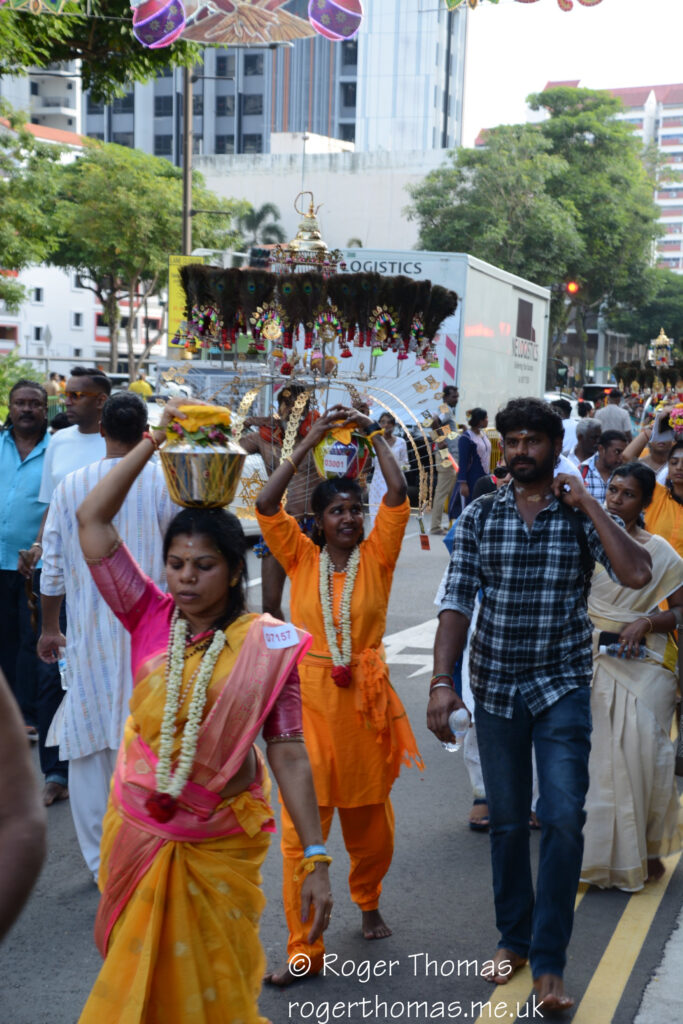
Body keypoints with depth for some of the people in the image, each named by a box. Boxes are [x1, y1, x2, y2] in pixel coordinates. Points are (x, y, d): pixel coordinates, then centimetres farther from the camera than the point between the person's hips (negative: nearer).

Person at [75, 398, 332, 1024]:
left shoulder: (268, 646, -10)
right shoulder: (150, 619, -5)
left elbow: (288, 754, -10)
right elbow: (92, 519, -8)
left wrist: (316, 859, -13)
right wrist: (156, 439, -9)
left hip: (222, 843, -2)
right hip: (138, 829, 2)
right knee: (136, 970, 18)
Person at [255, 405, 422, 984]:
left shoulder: (376, 556, 2)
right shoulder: (301, 558, 1)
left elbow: (398, 493, -8)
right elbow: (266, 505, -10)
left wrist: (375, 434, -3)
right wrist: (310, 444, -9)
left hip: (365, 698, 1)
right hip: (310, 697, -1)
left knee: (369, 818, 15)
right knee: (303, 827, -2)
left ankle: (369, 903, 42)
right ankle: (304, 949, 6)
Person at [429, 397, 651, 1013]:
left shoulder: (583, 515, -2)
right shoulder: (480, 517, 1)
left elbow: (637, 574, -18)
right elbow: (457, 602, -4)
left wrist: (588, 505, -15)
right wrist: (442, 680, -14)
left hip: (563, 685, -2)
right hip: (496, 684, 2)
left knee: (562, 818, -9)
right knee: (507, 821, 12)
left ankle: (549, 962, 2)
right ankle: (513, 938, 30)